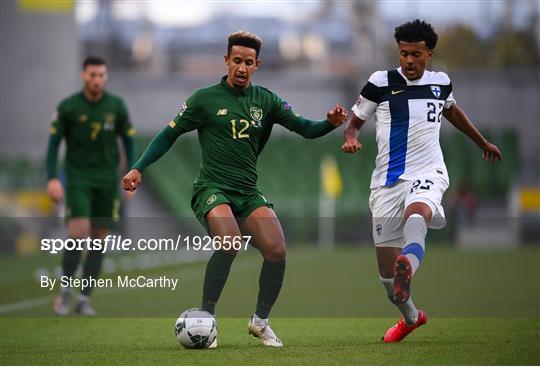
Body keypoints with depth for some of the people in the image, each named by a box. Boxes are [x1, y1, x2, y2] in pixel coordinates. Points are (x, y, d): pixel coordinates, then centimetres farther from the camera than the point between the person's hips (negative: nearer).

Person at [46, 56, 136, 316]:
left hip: (107, 181, 2)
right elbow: (54, 143, -2)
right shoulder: (68, 107, -6)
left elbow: (128, 141, 8)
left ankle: (84, 299, 11)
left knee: (99, 238, 2)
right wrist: (52, 179, -12)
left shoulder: (116, 106, 0)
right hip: (78, 179, -2)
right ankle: (65, 290, 4)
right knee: (78, 233, -16)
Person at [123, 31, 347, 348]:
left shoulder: (266, 100, 9)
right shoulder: (206, 99, 1)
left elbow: (304, 128, 4)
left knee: (277, 250, -17)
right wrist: (138, 169, -3)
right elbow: (170, 135, 6)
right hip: (212, 190, -4)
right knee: (229, 241, -32)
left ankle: (261, 321, 6)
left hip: (249, 193, 4)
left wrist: (330, 124, -18)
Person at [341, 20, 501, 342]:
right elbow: (354, 122, 7)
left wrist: (483, 142, 46)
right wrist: (351, 139, -17)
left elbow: (452, 111, 32)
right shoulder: (381, 82, 1)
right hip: (388, 180, 0)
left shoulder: (441, 83, 10)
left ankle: (408, 268, -66)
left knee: (417, 214, -38)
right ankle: (411, 316, 30)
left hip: (428, 173, 0)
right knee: (386, 271, 1)